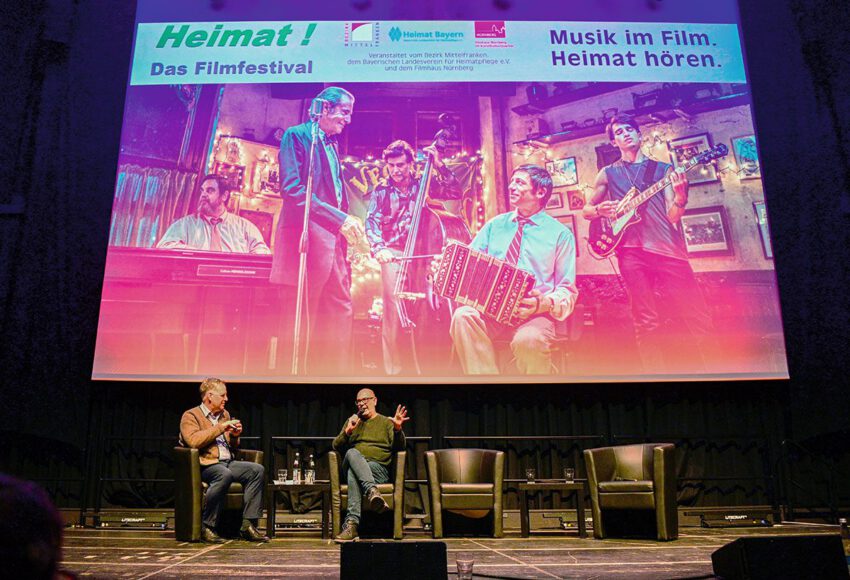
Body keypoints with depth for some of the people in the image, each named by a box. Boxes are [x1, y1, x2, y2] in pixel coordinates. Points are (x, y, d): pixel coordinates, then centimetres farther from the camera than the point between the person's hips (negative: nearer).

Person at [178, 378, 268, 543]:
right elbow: (193, 441, -18)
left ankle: (248, 525, -19)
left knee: (257, 470, -17)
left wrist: (234, 436, 8)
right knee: (224, 474, -38)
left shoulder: (224, 414, 24)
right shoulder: (190, 416, 2)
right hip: (206, 464, -7)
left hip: (228, 462, 7)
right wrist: (221, 427, -14)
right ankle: (207, 527, -27)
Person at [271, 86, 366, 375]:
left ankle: (337, 372, 11)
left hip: (334, 238, 8)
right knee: (303, 319, -5)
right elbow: (291, 189, -15)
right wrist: (340, 218, -21)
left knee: (341, 313, 6)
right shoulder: (296, 135, -2)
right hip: (308, 237, -8)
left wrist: (348, 224, 9)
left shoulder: (332, 145, 23)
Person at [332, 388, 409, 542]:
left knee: (353, 473, -37)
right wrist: (347, 432, -3)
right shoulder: (352, 421, 26)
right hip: (351, 465, 2)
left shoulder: (386, 422, 19)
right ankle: (372, 491, -57)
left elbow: (399, 447, 4)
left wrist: (397, 429, -16)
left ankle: (351, 523, -48)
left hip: (378, 469, -1)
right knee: (352, 453, -36)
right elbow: (336, 446, 16)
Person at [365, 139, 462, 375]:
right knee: (394, 309, -13)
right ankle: (394, 367, -8)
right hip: (393, 253, -1)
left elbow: (455, 193, 4)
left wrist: (439, 165, -2)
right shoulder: (381, 191, 10)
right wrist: (379, 248, -18)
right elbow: (372, 223, 0)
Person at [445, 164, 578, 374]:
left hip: (535, 313, -2)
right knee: (463, 316, -31)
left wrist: (546, 303, -19)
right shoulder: (495, 225, 17)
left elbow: (568, 290, 3)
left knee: (528, 339, -36)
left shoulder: (560, 233, 7)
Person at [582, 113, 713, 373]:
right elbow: (586, 210, 21)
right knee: (647, 325, -3)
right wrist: (600, 210, -1)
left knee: (700, 320, -5)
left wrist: (680, 197, -15)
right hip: (632, 250, -1)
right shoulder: (608, 173, 16)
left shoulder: (663, 169, 16)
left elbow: (673, 216, 7)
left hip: (668, 247, 1)